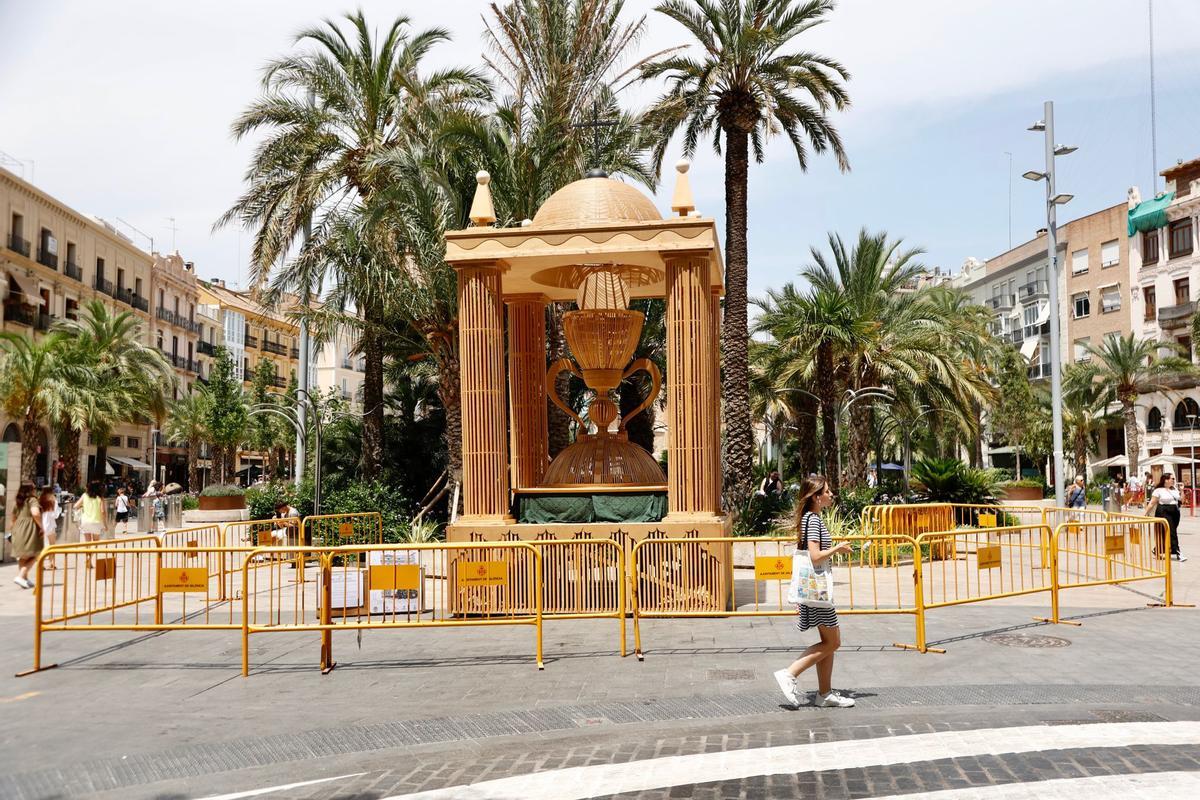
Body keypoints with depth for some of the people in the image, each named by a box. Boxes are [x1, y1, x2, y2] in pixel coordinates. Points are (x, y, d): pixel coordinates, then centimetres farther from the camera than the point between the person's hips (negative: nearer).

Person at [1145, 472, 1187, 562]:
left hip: (1175, 512, 7)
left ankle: (1158, 550, 24)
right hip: (1164, 513, -7)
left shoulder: (1175, 489, 13)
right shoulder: (1159, 490, -7)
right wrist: (1146, 513, -12)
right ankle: (1177, 553, -12)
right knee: (1171, 533, -10)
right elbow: (1152, 503, -8)